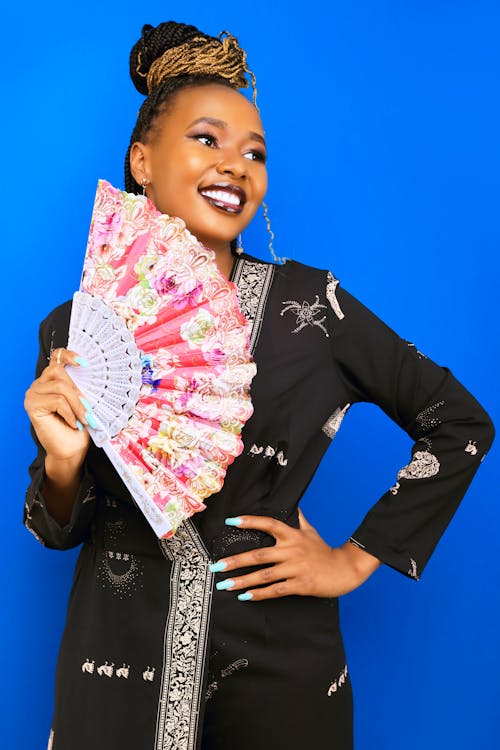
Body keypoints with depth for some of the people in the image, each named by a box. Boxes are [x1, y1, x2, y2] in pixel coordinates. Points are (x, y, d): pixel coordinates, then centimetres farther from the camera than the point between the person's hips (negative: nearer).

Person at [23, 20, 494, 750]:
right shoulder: (75, 329, -4)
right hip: (120, 669, 1)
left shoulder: (309, 304, -8)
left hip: (278, 665, 0)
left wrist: (358, 558, -2)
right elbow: (63, 530, 3)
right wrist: (62, 463, -19)